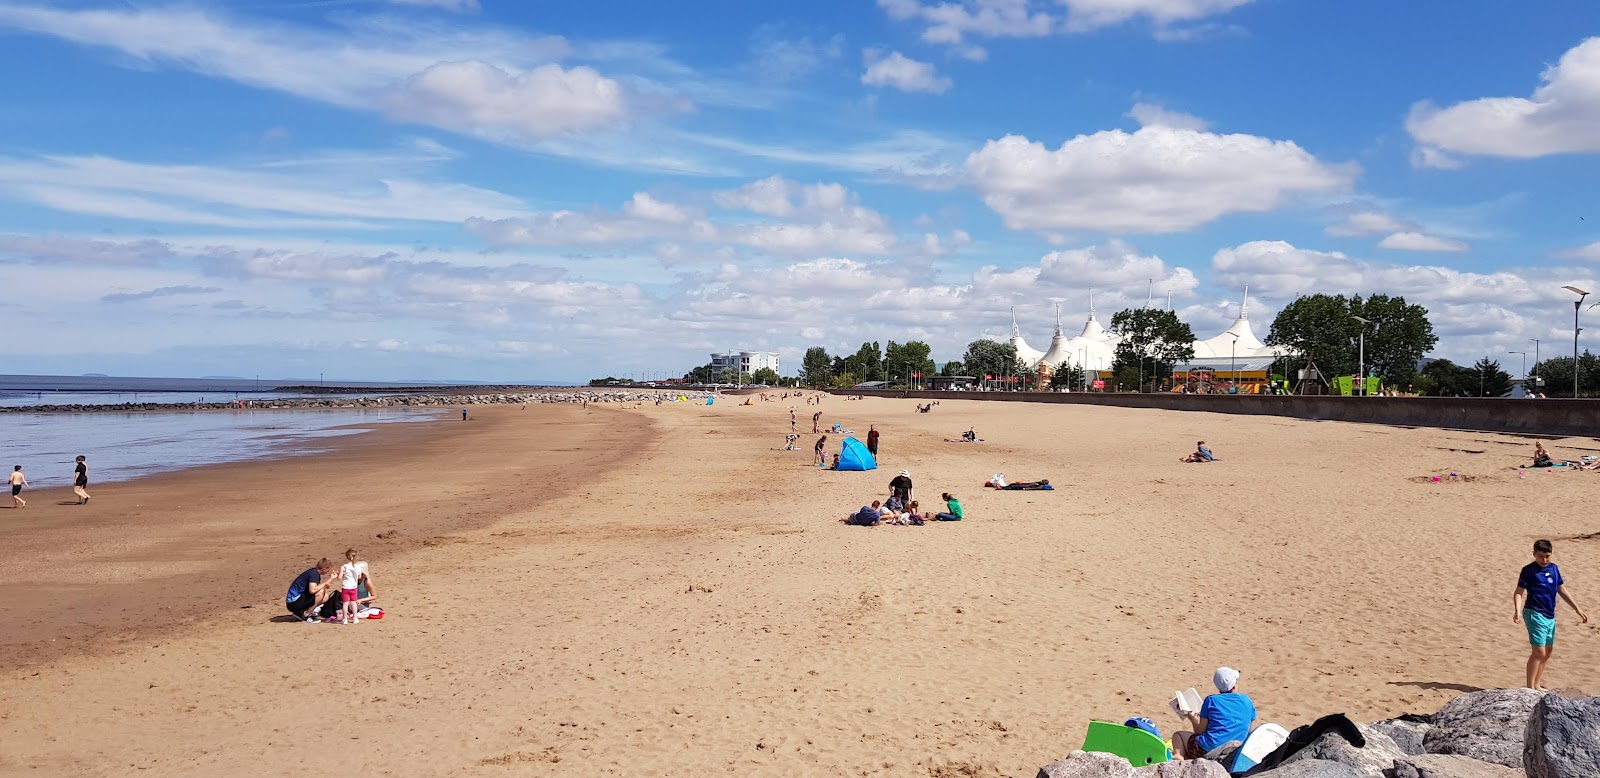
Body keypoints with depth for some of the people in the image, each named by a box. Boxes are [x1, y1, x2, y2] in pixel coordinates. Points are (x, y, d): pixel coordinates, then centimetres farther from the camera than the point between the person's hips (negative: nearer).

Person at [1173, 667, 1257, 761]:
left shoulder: (1211, 700, 0)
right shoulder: (1246, 701, 9)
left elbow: (1200, 731, 1)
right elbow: (1248, 732, 16)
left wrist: (1192, 718, 20)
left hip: (1207, 749, -4)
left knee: (1178, 735, 19)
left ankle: (1178, 755, -13)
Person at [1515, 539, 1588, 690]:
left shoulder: (1554, 568, 8)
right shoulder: (1529, 570, -10)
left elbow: (1562, 591, 15)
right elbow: (1518, 593, -11)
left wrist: (1578, 609, 13)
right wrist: (1517, 611, -25)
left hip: (1550, 616, 8)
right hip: (1535, 614, -8)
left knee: (1548, 650, 14)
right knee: (1539, 652, -11)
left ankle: (1536, 684, 25)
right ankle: (1530, 687, -5)